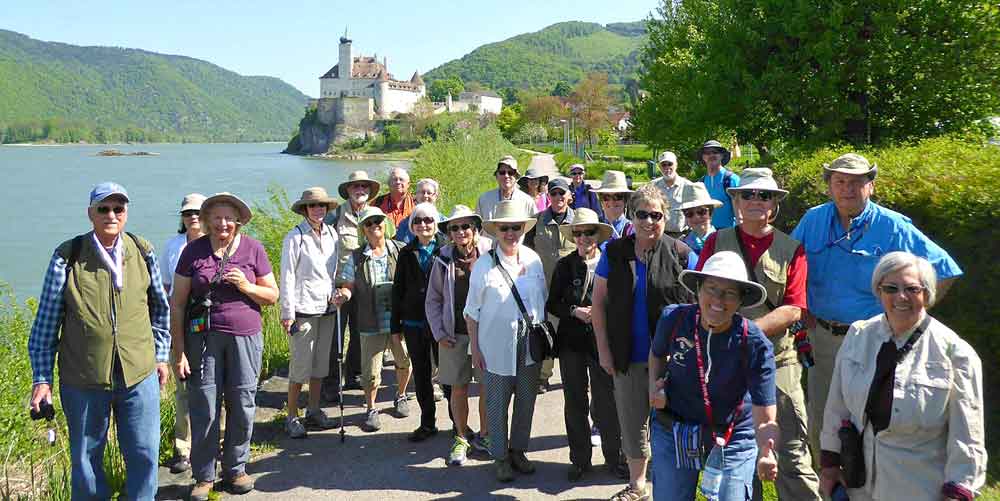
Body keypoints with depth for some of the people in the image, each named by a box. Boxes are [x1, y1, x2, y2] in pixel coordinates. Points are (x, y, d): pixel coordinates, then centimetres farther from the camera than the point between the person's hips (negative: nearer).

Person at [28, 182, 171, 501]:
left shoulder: (143, 252, 1)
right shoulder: (67, 256, -6)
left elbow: (160, 306, 14)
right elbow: (45, 324, -1)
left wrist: (161, 355, 14)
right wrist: (41, 378, -2)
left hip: (140, 376, 2)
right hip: (83, 380, -1)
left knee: (144, 455, 7)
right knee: (86, 459, 13)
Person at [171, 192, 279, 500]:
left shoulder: (253, 249, 4)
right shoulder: (193, 251, 2)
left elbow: (272, 295, 8)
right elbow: (177, 303, 2)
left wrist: (246, 286, -12)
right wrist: (179, 350, -2)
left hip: (245, 337, 1)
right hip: (203, 337, -1)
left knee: (242, 406, 6)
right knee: (203, 408, 1)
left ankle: (235, 469, 24)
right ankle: (203, 476, 16)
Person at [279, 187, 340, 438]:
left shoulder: (332, 234, 8)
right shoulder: (295, 237, -9)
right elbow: (287, 276, -10)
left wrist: (337, 293, 11)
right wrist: (287, 312, -13)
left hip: (327, 307, 6)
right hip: (303, 309, -6)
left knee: (321, 363, 13)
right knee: (300, 365, -3)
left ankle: (314, 412, 25)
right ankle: (292, 417, 8)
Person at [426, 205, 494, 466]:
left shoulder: (489, 254, -5)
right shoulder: (444, 259, 2)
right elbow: (433, 300, 7)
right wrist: (439, 333, -1)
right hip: (454, 335, 1)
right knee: (458, 388, 8)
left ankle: (484, 435, 25)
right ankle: (462, 437, 24)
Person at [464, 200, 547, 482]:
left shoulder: (533, 259, 1)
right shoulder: (484, 264, -9)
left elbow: (543, 299, 11)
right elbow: (472, 310, -4)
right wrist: (475, 348, -5)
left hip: (530, 343, 4)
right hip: (497, 345, -3)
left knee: (527, 401, 13)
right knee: (497, 403, 6)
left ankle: (518, 451, 31)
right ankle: (500, 457, 22)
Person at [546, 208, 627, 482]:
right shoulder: (564, 266, 2)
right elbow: (552, 304, 4)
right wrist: (575, 311, -11)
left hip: (604, 343, -2)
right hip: (572, 343, 2)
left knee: (607, 403, 0)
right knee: (575, 403, 10)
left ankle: (615, 458, 18)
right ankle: (580, 459, 25)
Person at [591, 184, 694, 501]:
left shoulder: (680, 254, -4)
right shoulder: (614, 253, 2)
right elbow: (598, 303, 5)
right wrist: (603, 350, 0)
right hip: (628, 357, 3)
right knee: (632, 423, 14)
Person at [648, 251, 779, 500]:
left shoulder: (755, 345, -22)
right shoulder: (674, 318, -15)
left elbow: (765, 421, -24)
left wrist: (766, 455, -44)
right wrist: (654, 386, -8)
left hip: (732, 442, -2)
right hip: (672, 433, 3)